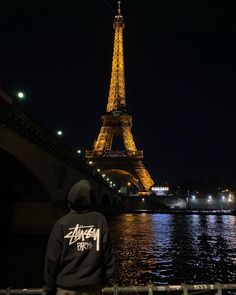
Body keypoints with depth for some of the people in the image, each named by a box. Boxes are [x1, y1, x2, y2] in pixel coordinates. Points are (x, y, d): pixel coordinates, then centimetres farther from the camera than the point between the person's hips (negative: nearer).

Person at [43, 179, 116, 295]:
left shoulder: (62, 223, -13)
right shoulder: (100, 220, -8)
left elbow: (53, 258, -8)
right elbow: (107, 252, -6)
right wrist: (106, 277, 8)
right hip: (94, 285, 2)